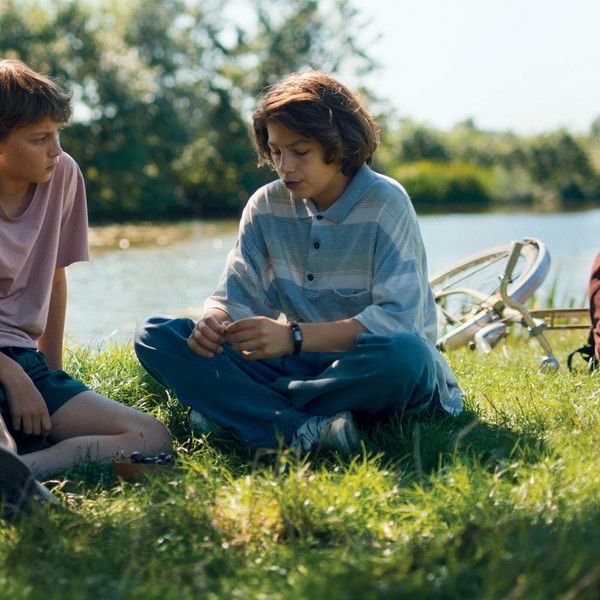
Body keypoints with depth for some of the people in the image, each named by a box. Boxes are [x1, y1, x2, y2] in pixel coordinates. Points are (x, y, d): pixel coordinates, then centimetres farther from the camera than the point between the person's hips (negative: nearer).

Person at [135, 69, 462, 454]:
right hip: (303, 365, 5)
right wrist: (213, 321, -20)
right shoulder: (267, 206, 4)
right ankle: (302, 430, -31)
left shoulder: (384, 203, -11)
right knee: (156, 337, -11)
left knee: (404, 355, -41)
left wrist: (294, 336, -32)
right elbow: (235, 298, 5)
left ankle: (227, 408, -23)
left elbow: (398, 319, -21)